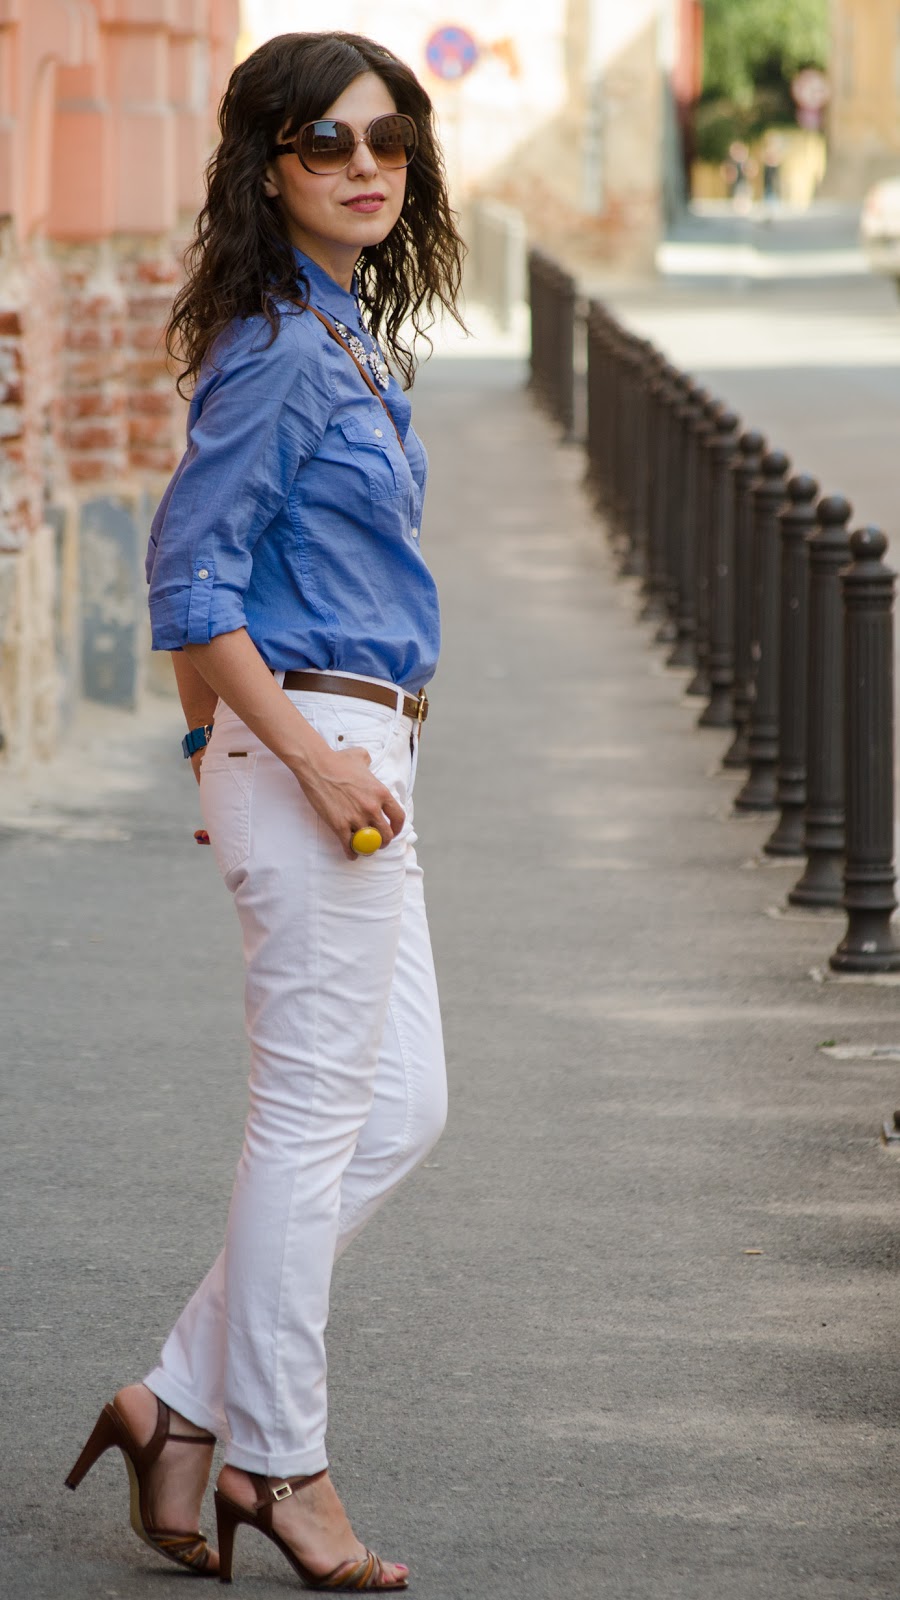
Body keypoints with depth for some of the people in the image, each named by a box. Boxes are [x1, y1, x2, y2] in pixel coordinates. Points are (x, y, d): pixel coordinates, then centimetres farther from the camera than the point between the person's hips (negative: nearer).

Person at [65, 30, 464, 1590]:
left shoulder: (349, 336, 14)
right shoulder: (275, 349, -14)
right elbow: (190, 581, -18)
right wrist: (310, 755, -20)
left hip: (348, 751, 10)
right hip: (301, 738, -10)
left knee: (400, 1106, 12)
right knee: (315, 1112, -2)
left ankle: (183, 1404, 15)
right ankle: (280, 1463, 9)